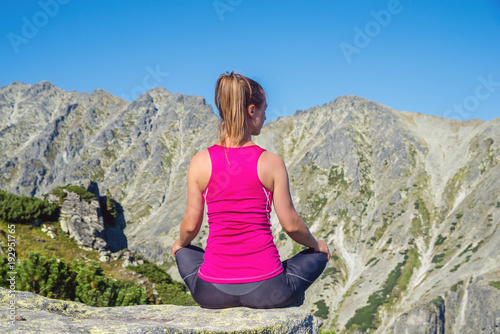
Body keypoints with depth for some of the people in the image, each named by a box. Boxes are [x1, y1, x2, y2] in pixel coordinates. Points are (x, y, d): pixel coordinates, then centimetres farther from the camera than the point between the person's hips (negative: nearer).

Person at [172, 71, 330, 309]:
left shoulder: (200, 162, -6)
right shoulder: (271, 162, -10)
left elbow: (191, 225, 1)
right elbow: (291, 224, -4)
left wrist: (180, 243, 25)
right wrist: (315, 244, 18)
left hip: (213, 291, 2)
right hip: (266, 289, -1)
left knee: (184, 253, 37)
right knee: (318, 255, 29)